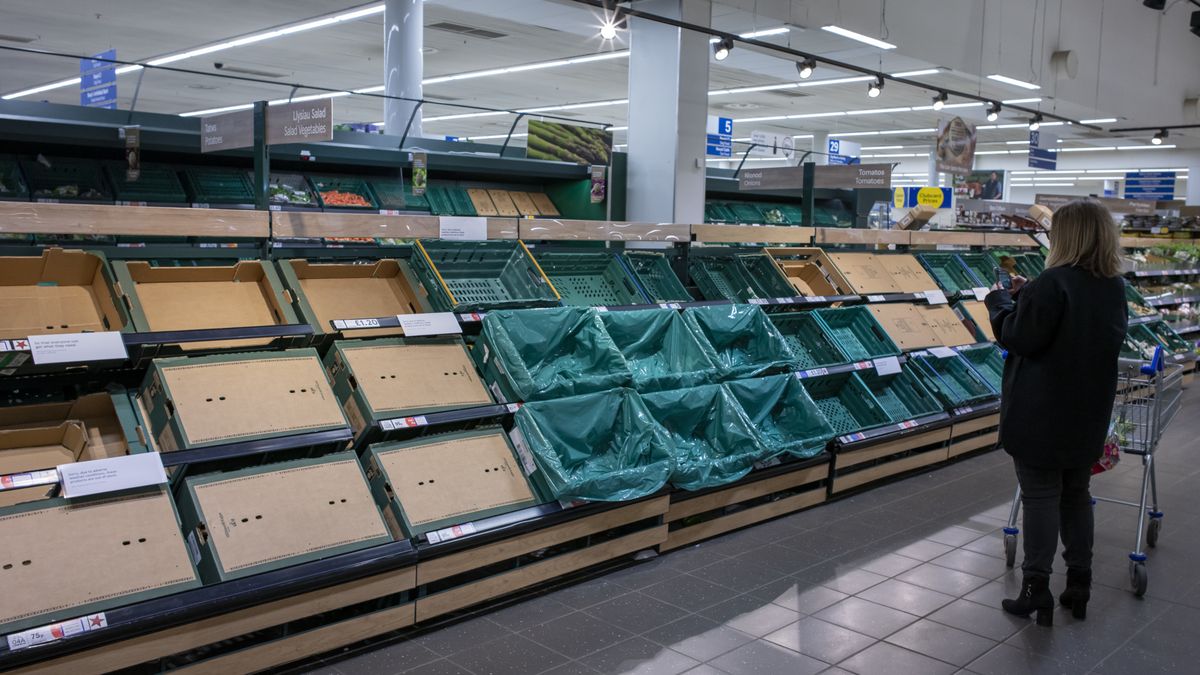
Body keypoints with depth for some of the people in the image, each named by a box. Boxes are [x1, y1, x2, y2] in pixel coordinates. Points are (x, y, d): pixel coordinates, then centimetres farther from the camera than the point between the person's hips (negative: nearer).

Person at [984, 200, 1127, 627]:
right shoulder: (1114, 287, 6)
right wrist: (1027, 298, 8)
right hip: (1087, 415, 7)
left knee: (1040, 496, 0)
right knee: (1076, 495, 16)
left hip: (1041, 414, -7)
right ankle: (1079, 587, 24)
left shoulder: (1053, 284, -20)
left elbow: (1019, 337, -19)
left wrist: (1001, 300, -2)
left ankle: (1037, 589, 4)